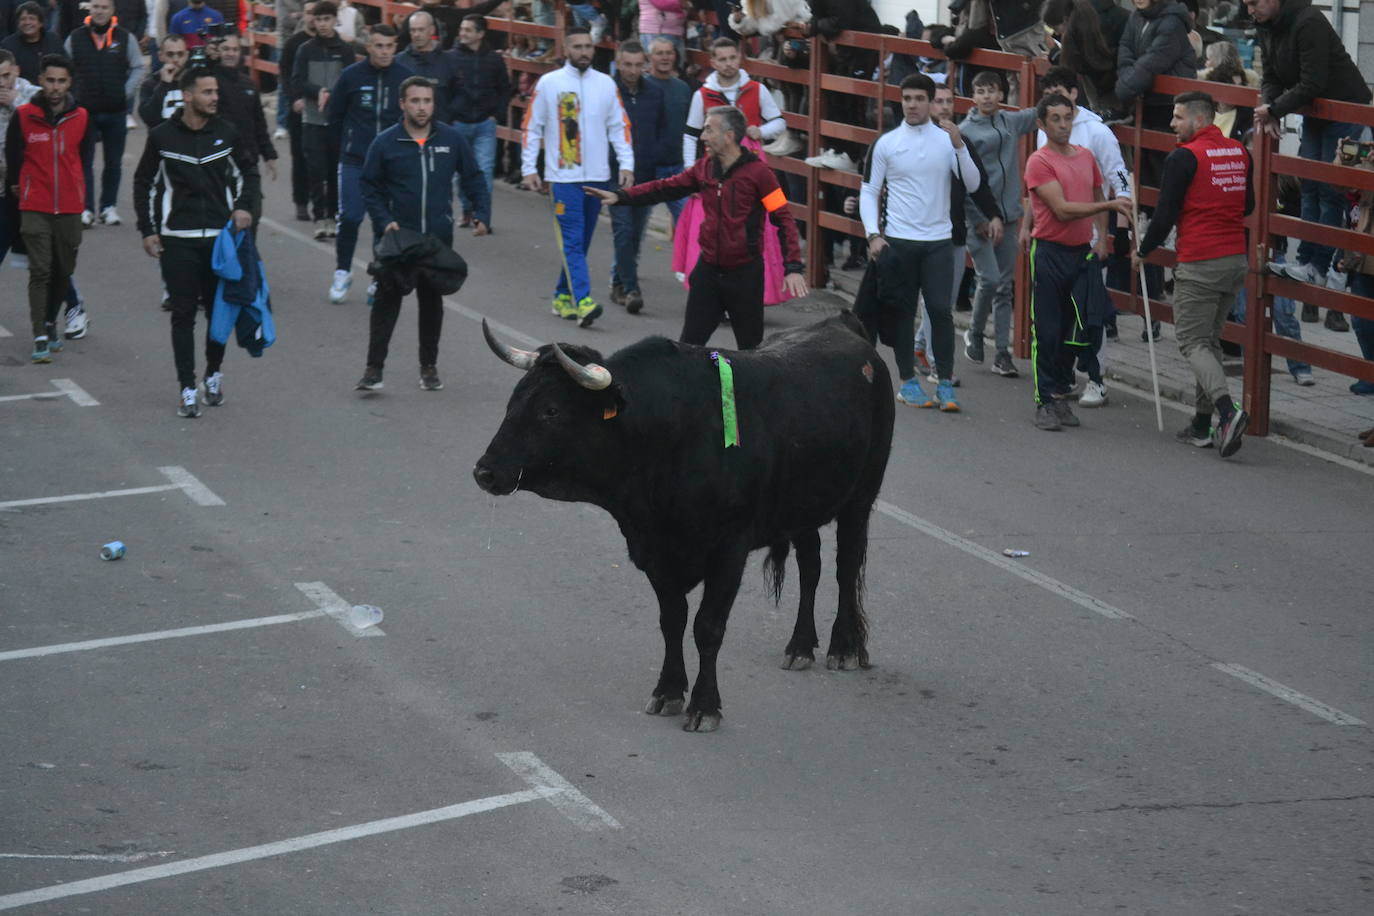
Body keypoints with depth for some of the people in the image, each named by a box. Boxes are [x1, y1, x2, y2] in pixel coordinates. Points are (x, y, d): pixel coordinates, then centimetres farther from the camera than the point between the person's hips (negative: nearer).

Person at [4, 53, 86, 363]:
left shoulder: (81, 117, 0)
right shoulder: (23, 116, -6)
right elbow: (12, 153, 7)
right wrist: (17, 183, 13)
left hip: (70, 207, 2)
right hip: (35, 207, -2)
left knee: (64, 271, 11)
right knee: (40, 271, -8)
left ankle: (50, 322, 32)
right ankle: (41, 337, -8)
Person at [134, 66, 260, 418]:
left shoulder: (226, 133, 1)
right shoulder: (162, 136, -3)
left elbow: (247, 172, 15)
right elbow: (144, 184, 7)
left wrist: (245, 206, -1)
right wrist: (148, 230, 2)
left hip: (221, 237, 2)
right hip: (177, 240, -2)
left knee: (219, 309, 7)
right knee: (183, 314, -1)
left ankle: (213, 375, 28)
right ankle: (187, 389, 2)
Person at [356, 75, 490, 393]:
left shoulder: (451, 139, -1)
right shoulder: (385, 143, -5)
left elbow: (473, 178, 7)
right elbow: (369, 186, 2)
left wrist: (482, 214, -4)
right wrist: (384, 220, -10)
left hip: (438, 237, 2)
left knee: (432, 301, 12)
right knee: (386, 301, -3)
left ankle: (429, 366, 23)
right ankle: (374, 368, 0)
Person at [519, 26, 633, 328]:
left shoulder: (606, 84, 8)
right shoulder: (549, 83, -1)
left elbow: (619, 127, 10)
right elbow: (532, 127, 2)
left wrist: (626, 164, -1)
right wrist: (528, 168, -4)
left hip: (597, 176, 4)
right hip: (563, 176, -4)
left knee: (581, 241, 10)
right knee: (572, 240, -12)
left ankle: (563, 297, 23)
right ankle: (583, 302, -20)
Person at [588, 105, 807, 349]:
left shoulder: (758, 173, -12)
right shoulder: (704, 168, 6)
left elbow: (784, 220, -13)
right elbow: (667, 187, 10)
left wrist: (793, 268, -20)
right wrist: (620, 197, 0)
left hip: (744, 273, -5)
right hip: (708, 271, 5)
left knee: (750, 347, 6)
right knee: (690, 343, 6)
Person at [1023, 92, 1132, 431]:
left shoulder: (1086, 157, 11)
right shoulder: (1039, 161, -9)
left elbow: (1097, 198, 24)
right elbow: (1062, 209, -17)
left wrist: (1102, 239, 11)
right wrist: (1109, 205, -19)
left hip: (1081, 251, 6)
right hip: (1049, 252, -6)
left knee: (1073, 330, 10)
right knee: (1047, 332, -3)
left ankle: (1061, 396, 20)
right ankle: (1044, 402, 1)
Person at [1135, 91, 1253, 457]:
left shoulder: (1184, 158, -12)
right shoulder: (1239, 153, 9)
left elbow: (1166, 214, -11)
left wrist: (1143, 251, 4)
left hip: (1199, 263, -7)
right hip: (1237, 259, 7)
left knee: (1193, 342, -3)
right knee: (1210, 340, 16)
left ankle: (1228, 410, -23)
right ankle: (1202, 424, 18)